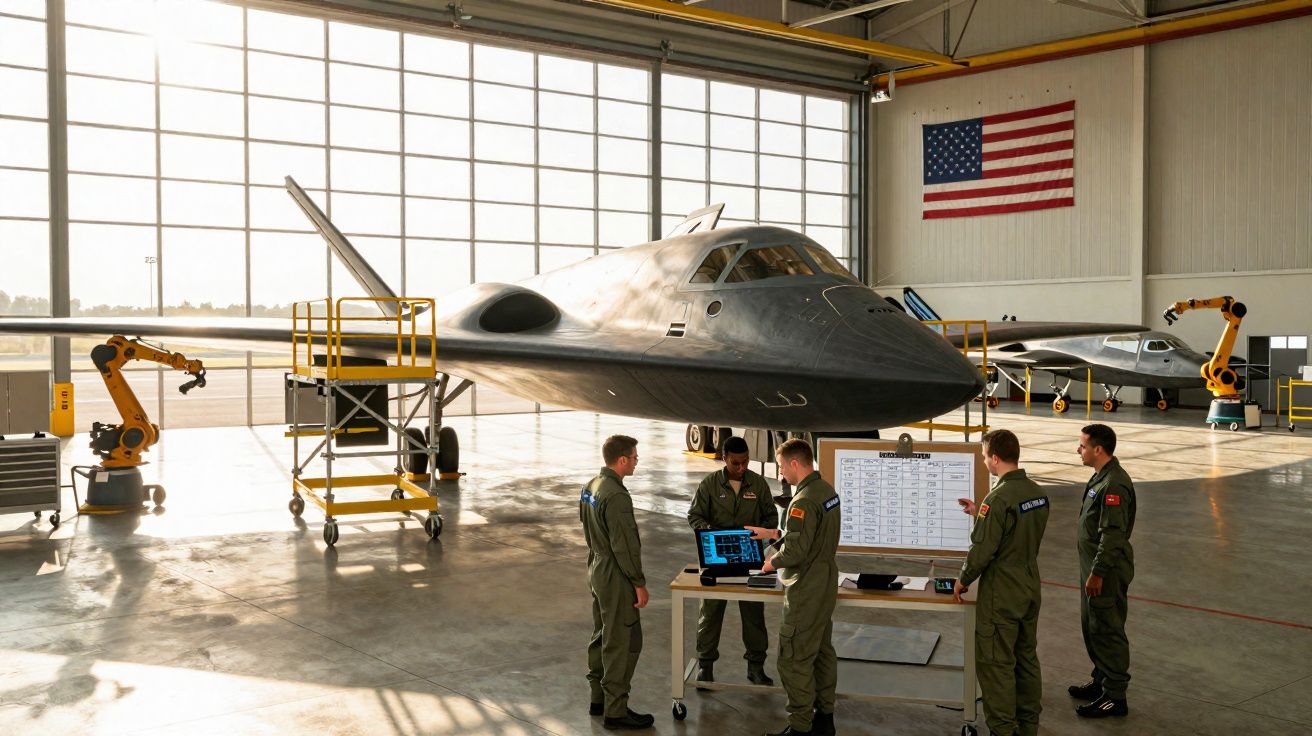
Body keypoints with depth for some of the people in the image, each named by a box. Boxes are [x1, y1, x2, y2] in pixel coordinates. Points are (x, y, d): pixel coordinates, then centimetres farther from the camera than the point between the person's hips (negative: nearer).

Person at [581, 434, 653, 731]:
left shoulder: (590, 486, 5)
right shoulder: (616, 496, -25)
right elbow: (625, 545, -23)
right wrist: (639, 583, -16)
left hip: (597, 570, 10)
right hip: (616, 577, -10)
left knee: (602, 637, 19)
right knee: (622, 642, -1)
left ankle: (598, 698, 30)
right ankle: (616, 711, 6)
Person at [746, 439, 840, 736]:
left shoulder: (804, 501, -24)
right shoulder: (827, 490, 6)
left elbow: (795, 551, -26)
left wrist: (772, 561, -7)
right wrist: (773, 533, 20)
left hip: (806, 593, -10)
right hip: (826, 585, 10)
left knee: (794, 660, -1)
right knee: (823, 652, 18)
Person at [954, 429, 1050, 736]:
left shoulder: (998, 498, -22)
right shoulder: (1037, 492, 3)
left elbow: (982, 550, -20)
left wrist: (963, 581, -5)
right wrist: (980, 514, 17)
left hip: (1001, 595, -8)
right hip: (1030, 589, 8)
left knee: (996, 664, 2)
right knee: (1026, 658, 18)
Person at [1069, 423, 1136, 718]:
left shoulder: (1114, 485, -23)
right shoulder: (1101, 477, 10)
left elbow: (1112, 536, -25)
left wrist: (1098, 574, -22)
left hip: (1107, 572, -10)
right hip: (1094, 567, 10)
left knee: (1107, 631, -1)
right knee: (1092, 627, 20)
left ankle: (1115, 696, 9)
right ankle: (1101, 681, 34)